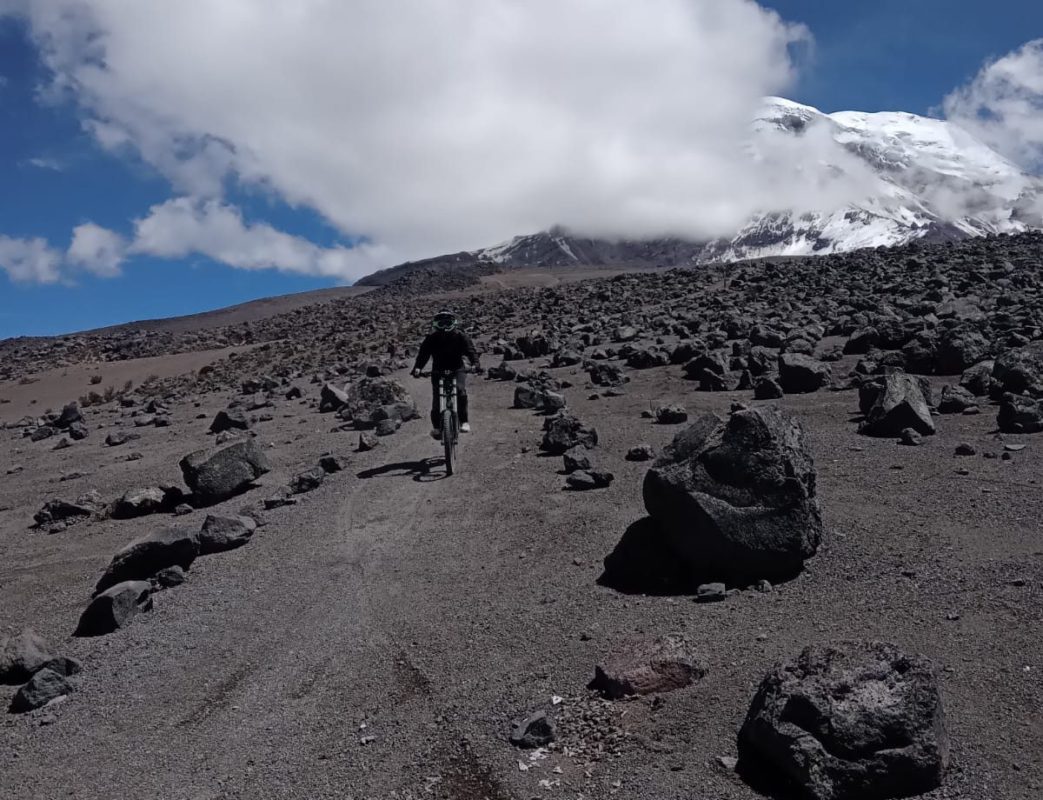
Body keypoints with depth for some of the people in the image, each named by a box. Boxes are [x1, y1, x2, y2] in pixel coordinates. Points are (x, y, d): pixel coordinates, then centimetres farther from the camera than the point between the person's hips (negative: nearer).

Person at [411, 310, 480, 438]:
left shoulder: (460, 336, -7)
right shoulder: (431, 338, -6)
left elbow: (470, 350, -16)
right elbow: (423, 353, -13)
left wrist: (475, 363, -36)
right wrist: (417, 367, -32)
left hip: (457, 369, -1)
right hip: (438, 370, 1)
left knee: (460, 390, -27)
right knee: (436, 397, -10)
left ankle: (464, 421, -18)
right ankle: (436, 425, 9)